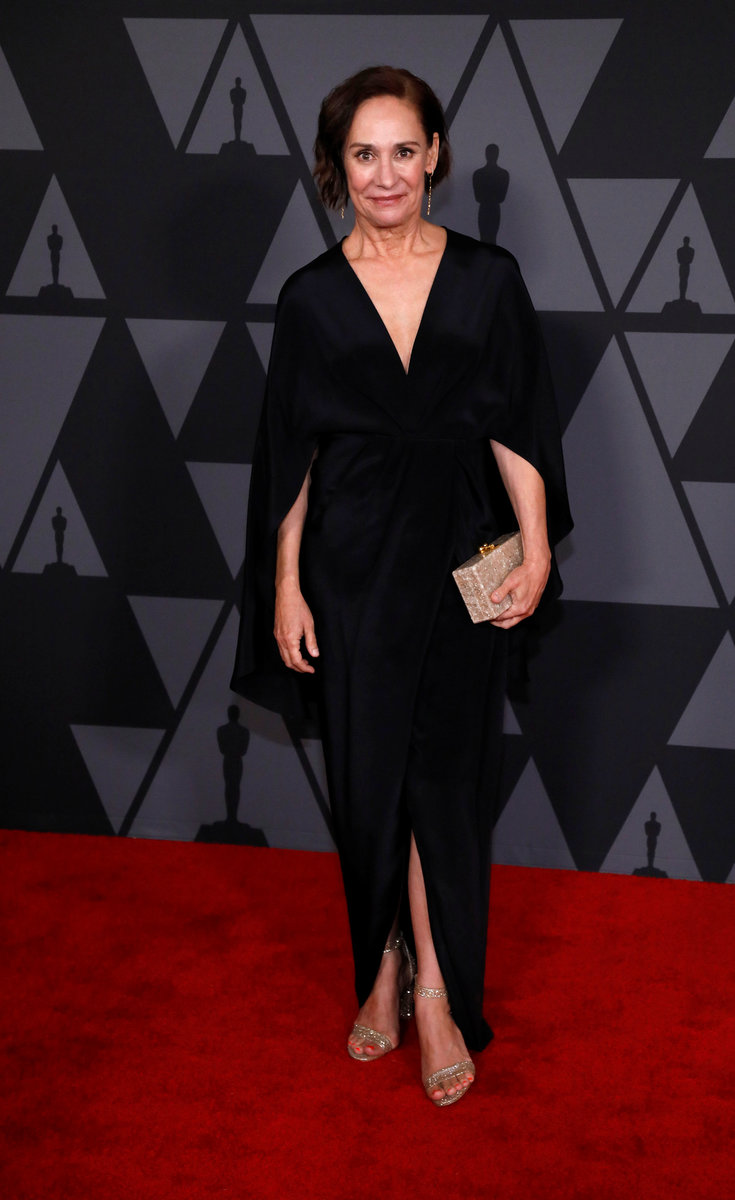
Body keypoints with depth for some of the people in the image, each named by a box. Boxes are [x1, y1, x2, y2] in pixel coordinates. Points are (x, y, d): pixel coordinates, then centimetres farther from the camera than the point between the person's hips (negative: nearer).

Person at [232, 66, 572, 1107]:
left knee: (446, 774, 1)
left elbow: (517, 432, 1)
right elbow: (290, 458, 2)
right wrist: (286, 586, -1)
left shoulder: (487, 280, 1)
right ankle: (390, 967, 25)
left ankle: (429, 986, 11)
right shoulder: (312, 298, 1)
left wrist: (536, 551, -9)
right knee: (368, 774, 8)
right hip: (351, 562, 1)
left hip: (457, 560, 0)